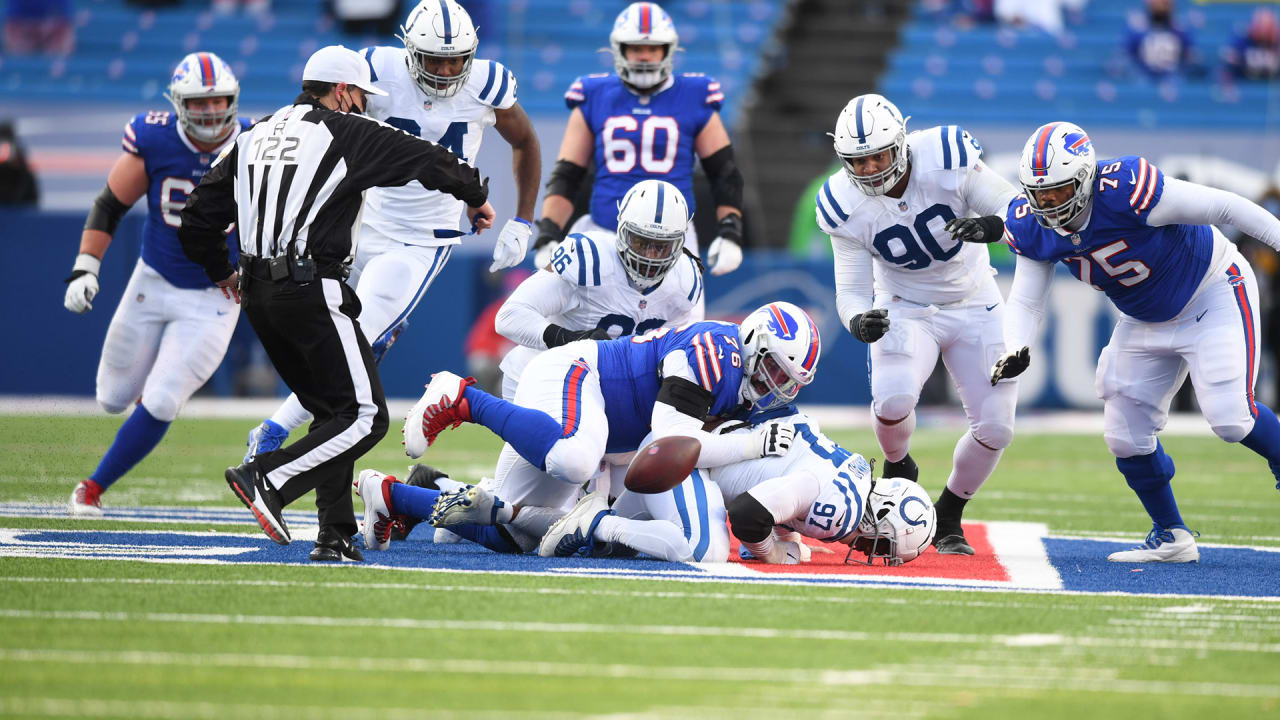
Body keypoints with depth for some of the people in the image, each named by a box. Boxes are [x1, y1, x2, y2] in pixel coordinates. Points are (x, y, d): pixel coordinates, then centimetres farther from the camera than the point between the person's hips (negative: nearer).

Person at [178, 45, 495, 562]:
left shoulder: (254, 138, 17)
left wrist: (219, 271, 35)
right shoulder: (346, 133, -2)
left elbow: (197, 218, 18)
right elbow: (427, 160, 4)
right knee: (366, 417, -6)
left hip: (259, 296, 8)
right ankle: (266, 480, -20)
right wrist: (475, 197, 22)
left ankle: (335, 538, 10)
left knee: (332, 412, 17)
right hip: (312, 293, -8)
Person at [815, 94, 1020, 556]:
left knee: (995, 427, -5)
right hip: (906, 310, -1)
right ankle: (898, 467, 6)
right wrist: (858, 322, -39)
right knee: (893, 397, -29)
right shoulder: (845, 207, -20)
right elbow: (852, 289, -15)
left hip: (974, 307, 1)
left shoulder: (946, 158, -25)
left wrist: (993, 225, -43)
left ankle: (948, 517, 22)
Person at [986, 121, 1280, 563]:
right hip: (1147, 322, 7)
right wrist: (1015, 351, -27)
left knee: (1229, 417, -21)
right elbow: (1025, 301, -6)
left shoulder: (1124, 191, -35)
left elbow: (1224, 208, -26)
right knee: (1126, 436, 2)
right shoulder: (1032, 228, -14)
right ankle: (1170, 537, 19)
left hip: (1213, 297, -7)